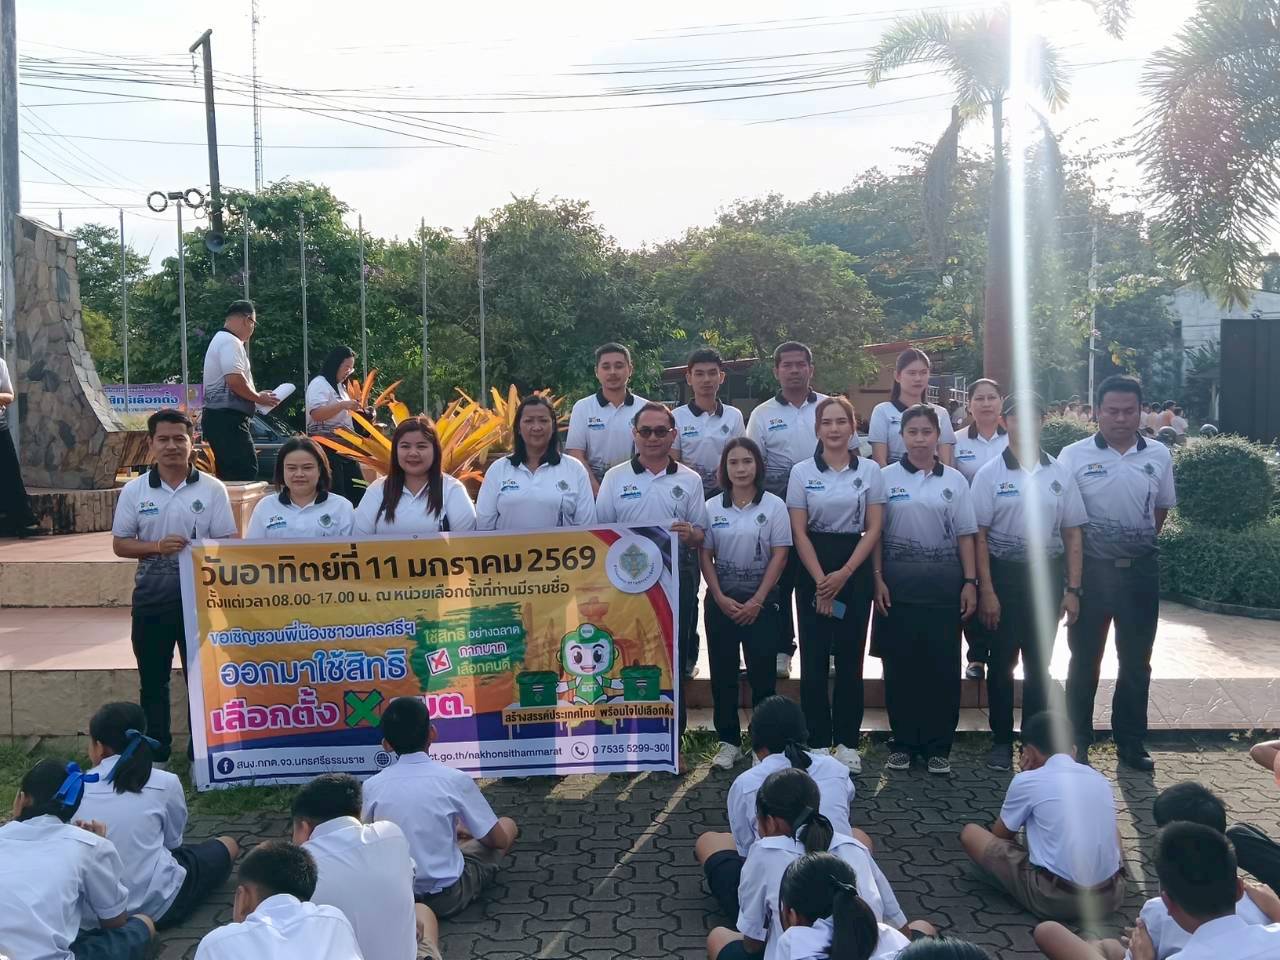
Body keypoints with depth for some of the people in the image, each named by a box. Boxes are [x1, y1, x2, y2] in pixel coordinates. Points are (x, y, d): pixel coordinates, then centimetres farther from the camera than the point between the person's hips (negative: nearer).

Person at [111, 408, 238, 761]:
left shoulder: (212, 489, -1)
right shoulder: (134, 490, 2)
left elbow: (229, 542, -1)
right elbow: (119, 544, 3)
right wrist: (157, 546, -14)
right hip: (151, 598, 2)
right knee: (153, 679, 10)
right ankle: (155, 754, 23)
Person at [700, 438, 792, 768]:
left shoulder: (773, 505, -3)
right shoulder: (712, 507, 3)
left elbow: (779, 555, -5)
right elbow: (705, 555, 3)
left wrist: (757, 600, -9)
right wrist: (720, 598, -7)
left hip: (761, 600, -2)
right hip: (721, 600, 2)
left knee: (762, 673, 0)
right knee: (723, 673, 6)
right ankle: (728, 741, 17)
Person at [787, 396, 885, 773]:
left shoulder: (870, 470, 2)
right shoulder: (802, 471, 0)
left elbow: (873, 528, 0)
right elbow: (799, 532, -2)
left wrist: (843, 574, -9)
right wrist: (821, 581, -9)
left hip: (855, 568, 1)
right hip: (812, 569, 0)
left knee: (850, 656, 4)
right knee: (814, 657, 2)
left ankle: (847, 742, 14)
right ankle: (817, 743, 11)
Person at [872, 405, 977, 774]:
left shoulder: (954, 480, 6)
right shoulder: (886, 477, 3)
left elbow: (965, 535, 7)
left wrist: (970, 582, 0)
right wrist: (877, 578, -5)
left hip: (944, 580, 1)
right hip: (898, 580, -1)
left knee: (943, 664, 2)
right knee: (900, 663, 3)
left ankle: (938, 747, 13)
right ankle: (902, 743, 16)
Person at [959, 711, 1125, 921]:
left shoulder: (1027, 781, -4)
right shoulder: (1099, 778, 10)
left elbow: (1000, 835, 12)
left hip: (1056, 899, -6)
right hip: (1111, 896, 6)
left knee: (970, 833, 7)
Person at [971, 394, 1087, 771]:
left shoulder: (1060, 474, 4)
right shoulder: (990, 475, -3)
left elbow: (1073, 534, 6)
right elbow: (979, 536, -4)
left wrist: (1072, 589, 0)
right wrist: (986, 591, -10)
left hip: (1047, 574, 2)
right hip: (1003, 575, -2)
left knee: (1039, 663, 10)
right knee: (1002, 662, 5)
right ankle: (1001, 741, 16)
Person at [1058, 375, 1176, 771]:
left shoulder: (1159, 456, 2)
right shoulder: (1074, 456, -7)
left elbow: (1162, 508, 17)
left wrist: (1140, 542, 11)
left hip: (1140, 569, 3)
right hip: (1091, 569, -2)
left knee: (1136, 661, 12)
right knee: (1085, 660, 7)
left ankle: (1131, 742, 25)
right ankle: (1078, 743, 19)